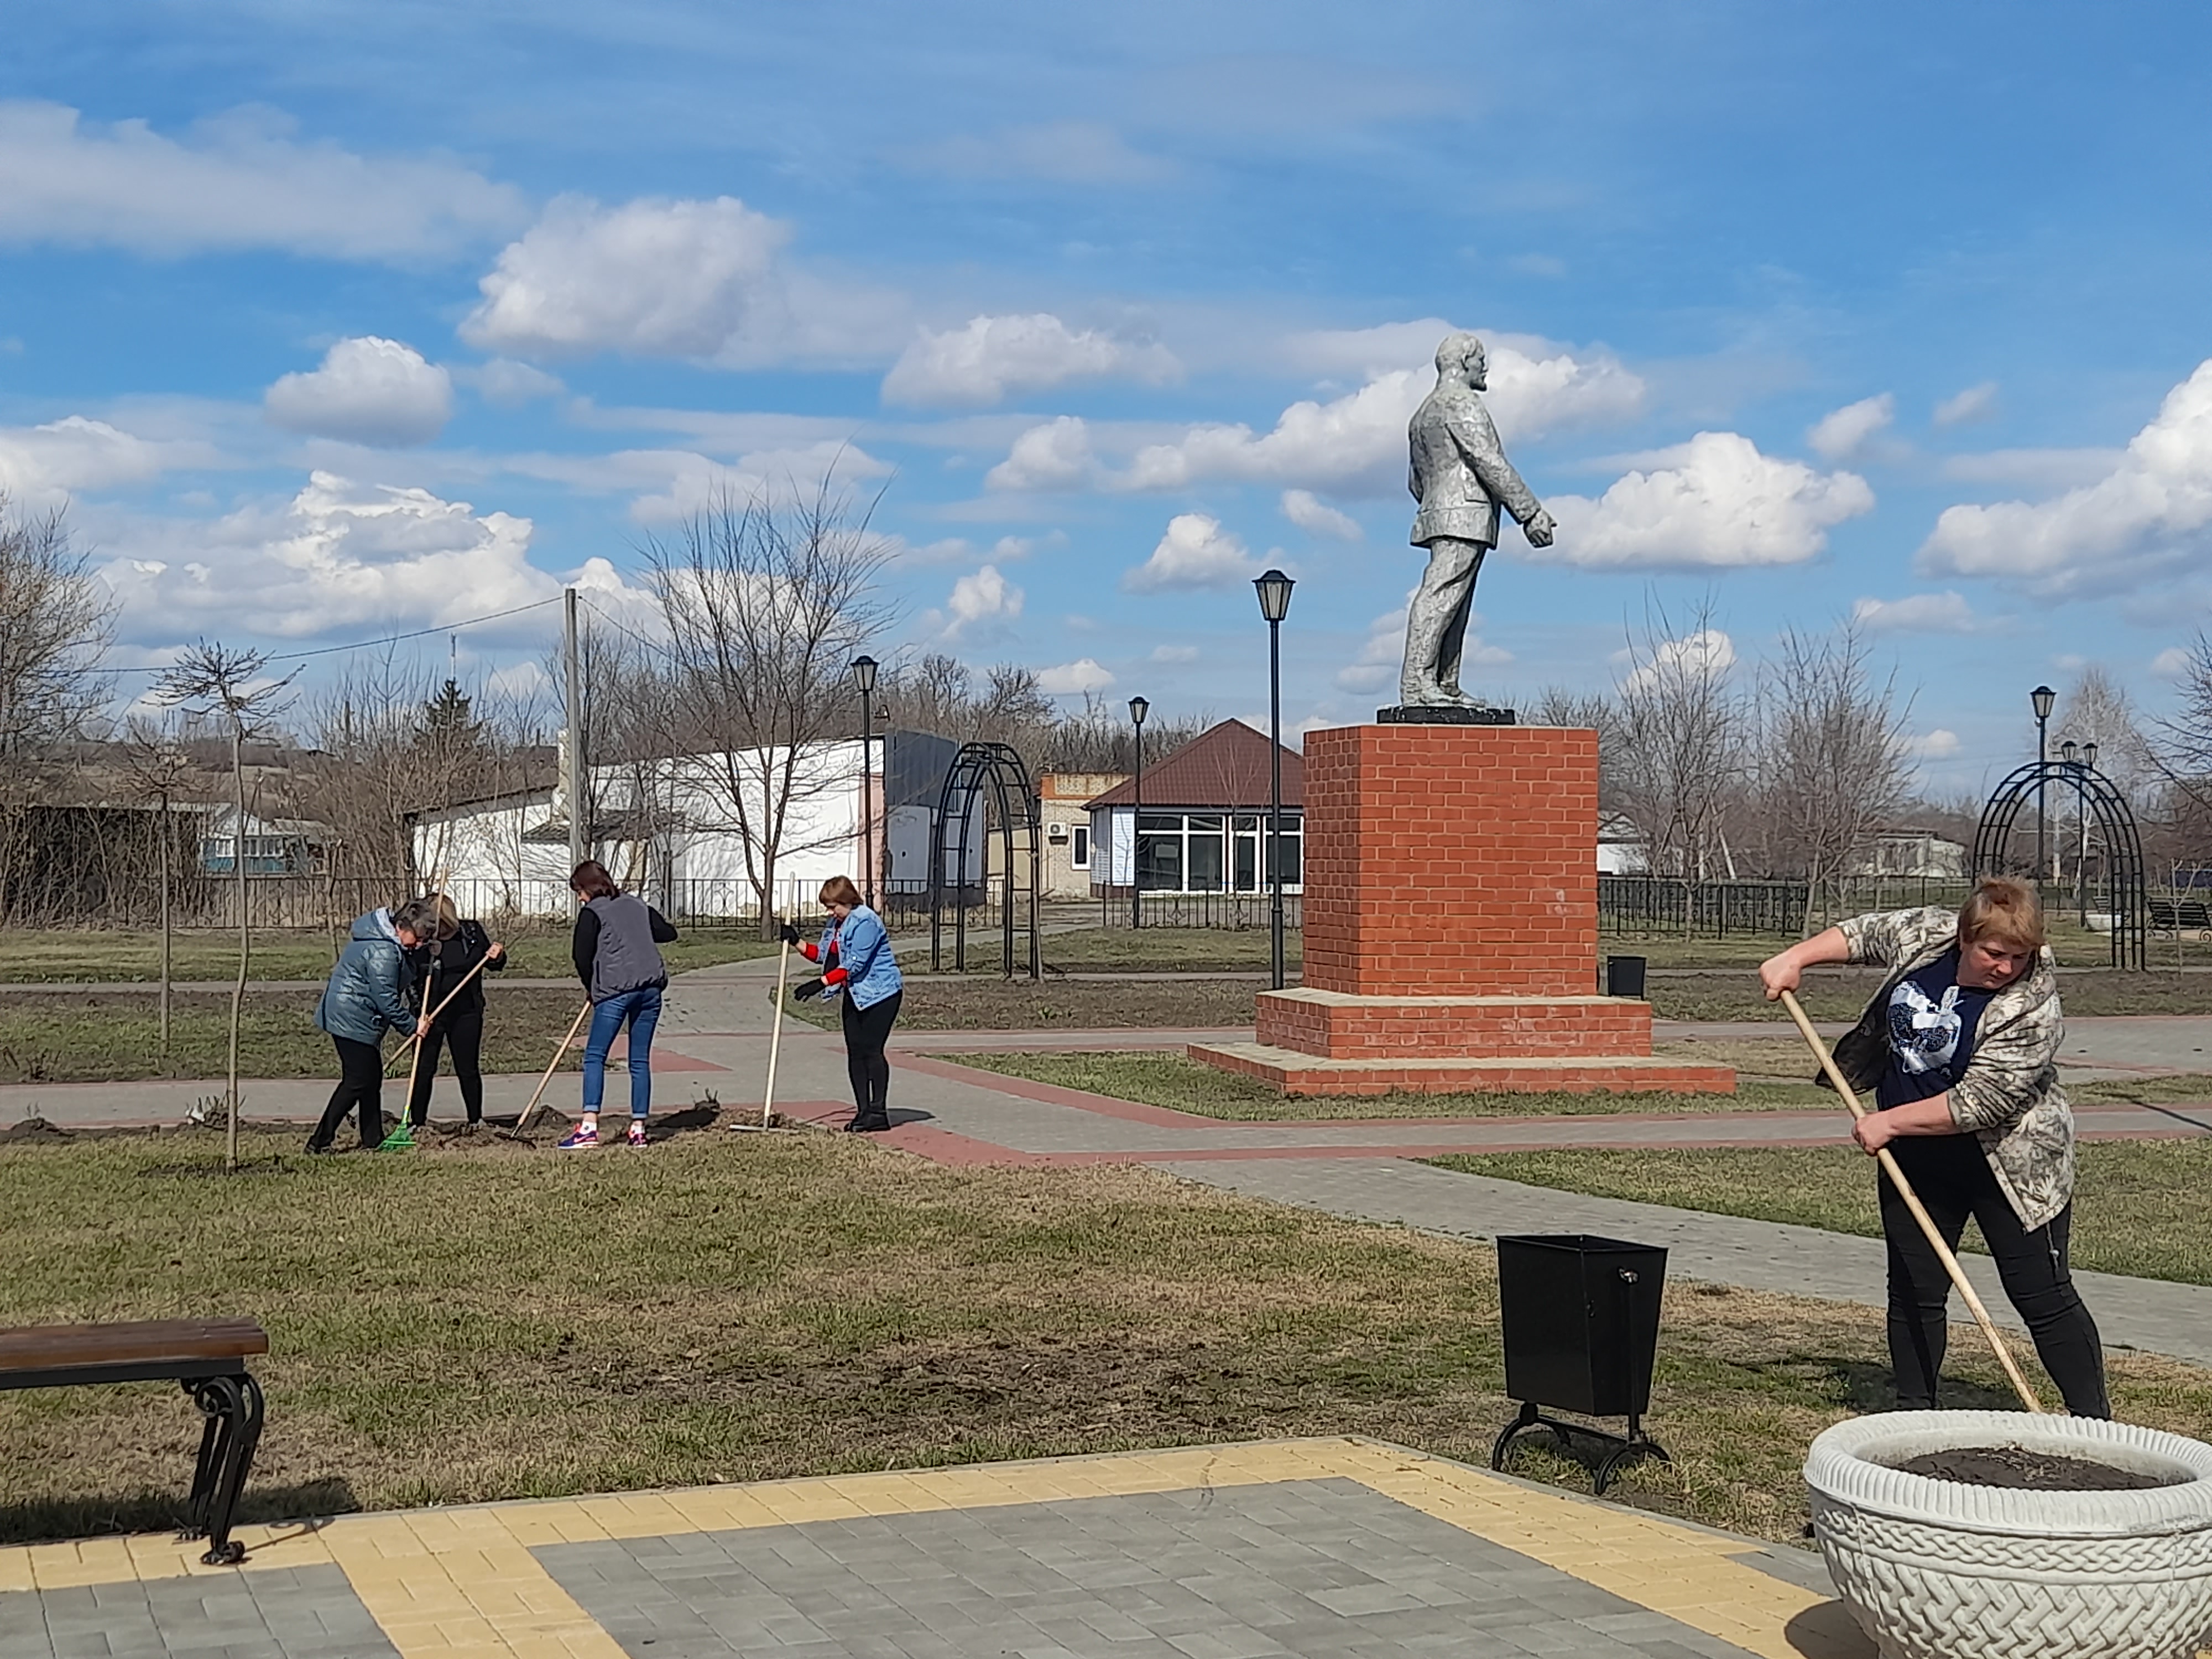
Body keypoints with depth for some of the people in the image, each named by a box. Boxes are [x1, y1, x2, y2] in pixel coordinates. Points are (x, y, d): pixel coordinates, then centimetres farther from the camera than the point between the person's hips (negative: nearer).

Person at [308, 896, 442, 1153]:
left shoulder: (383, 937, 9)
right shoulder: (382, 951, -24)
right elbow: (386, 999, -22)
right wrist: (413, 1025, -11)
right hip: (353, 1019, -11)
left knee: (372, 1078, 13)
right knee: (357, 1081, -8)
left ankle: (373, 1140, 19)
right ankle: (321, 1141, -6)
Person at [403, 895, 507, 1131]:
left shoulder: (473, 932, -3)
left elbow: (495, 966, 12)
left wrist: (497, 957, -11)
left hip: (466, 1013, 1)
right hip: (430, 1015, -1)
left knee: (468, 1069, 9)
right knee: (423, 1069, 2)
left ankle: (476, 1120, 21)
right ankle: (416, 1122, 14)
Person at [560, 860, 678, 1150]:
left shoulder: (593, 912, 1)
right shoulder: (637, 905, 18)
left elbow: (582, 955, -6)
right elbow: (668, 933, 22)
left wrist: (591, 986, 9)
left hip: (615, 989, -6)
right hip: (651, 987, 6)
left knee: (595, 1056, -4)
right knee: (641, 1060, 9)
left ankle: (589, 1126, -16)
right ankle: (638, 1129, 7)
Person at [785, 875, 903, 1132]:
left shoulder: (865, 922, -19)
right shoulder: (836, 923, 11)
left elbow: (853, 966, -24)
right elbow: (822, 954, 14)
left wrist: (820, 984, -26)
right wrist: (796, 942, 1)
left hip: (881, 994, -10)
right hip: (855, 995, 10)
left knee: (872, 1050, -12)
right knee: (855, 1052, 5)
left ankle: (878, 1112, -9)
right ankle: (863, 1111, 9)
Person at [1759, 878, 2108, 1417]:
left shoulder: (2031, 1011, -26)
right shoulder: (1925, 936, -8)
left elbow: (1978, 1104, -27)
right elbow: (1865, 933, 14)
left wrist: (1890, 1122, -20)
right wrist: (1795, 958, 4)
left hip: (2009, 1166, -6)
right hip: (1917, 1160, 6)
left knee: (2043, 1298, -2)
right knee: (1914, 1291, 10)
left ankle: (2093, 1420, 7)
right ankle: (1914, 1411, 22)